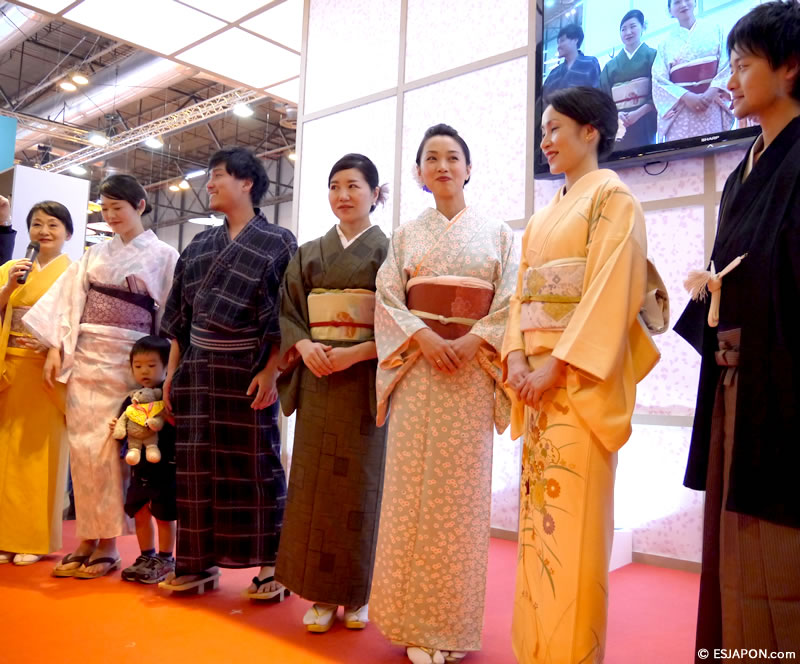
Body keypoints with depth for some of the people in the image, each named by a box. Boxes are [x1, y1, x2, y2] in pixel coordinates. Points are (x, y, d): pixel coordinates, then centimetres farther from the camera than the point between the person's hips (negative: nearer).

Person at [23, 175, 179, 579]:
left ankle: (108, 543, 7)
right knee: (83, 446, 2)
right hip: (84, 356, 4)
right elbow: (70, 299, 9)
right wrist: (56, 347, -1)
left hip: (127, 360, -4)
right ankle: (87, 538, 12)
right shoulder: (95, 254, 15)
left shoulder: (163, 256, 2)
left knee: (109, 449, -4)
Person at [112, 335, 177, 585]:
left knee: (164, 515, 4)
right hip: (140, 467, 7)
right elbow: (125, 433, 15)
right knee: (140, 513, 15)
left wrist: (163, 424, -34)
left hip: (166, 467, -6)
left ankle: (165, 559, 19)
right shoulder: (131, 400, 7)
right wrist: (117, 430, -6)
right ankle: (146, 557, 31)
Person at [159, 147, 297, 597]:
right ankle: (202, 563, 19)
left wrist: (270, 372, -18)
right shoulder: (201, 245, 14)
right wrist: (173, 370, 9)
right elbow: (181, 314, 15)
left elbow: (286, 316, -9)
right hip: (199, 369, 6)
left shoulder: (278, 242, -2)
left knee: (255, 463, -1)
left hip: (248, 370, -5)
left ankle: (272, 565, 11)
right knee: (198, 465, 7)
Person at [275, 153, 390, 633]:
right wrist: (304, 345, -10)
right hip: (316, 380, 3)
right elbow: (287, 313, 9)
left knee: (360, 483, 1)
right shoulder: (309, 254, 13)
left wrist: (354, 353, -18)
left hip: (366, 381, -3)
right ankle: (322, 595, 15)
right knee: (314, 483, 3)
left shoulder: (387, 250, 2)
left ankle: (358, 595, 16)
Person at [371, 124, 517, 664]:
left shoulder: (497, 233, 11)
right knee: (413, 490, -1)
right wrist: (422, 337, -13)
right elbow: (388, 299, 3)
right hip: (417, 369, 1)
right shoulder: (406, 235, 13)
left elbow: (510, 300, 0)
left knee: (462, 493, 0)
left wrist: (469, 342, -14)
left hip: (472, 371, -1)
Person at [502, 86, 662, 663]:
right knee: (538, 512, 9)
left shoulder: (611, 197, -1)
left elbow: (611, 290, -13)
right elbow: (523, 292, 15)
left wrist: (557, 364, -18)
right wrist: (516, 357, -2)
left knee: (573, 513, -6)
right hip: (537, 377, 7)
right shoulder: (543, 215, 22)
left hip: (582, 375, -7)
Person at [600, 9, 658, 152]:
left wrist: (638, 113, -14)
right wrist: (615, 114, -11)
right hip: (617, 126, 2)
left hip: (644, 125, -2)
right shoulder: (611, 65, 20)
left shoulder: (653, 55, 11)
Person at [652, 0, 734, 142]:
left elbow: (728, 64, 5)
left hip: (713, 106, 0)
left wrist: (711, 93, -13)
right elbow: (659, 80, 4)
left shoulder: (715, 30, 15)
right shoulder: (666, 42, 15)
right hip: (680, 112, 0)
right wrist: (686, 96, -13)